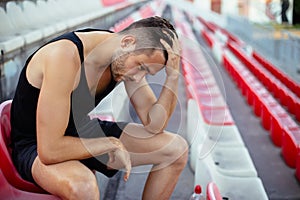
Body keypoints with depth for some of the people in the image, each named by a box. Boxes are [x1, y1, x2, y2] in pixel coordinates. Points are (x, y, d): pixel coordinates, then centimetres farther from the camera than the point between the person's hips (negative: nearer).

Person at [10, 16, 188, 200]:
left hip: (86, 133, 7)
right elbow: (49, 150, -34)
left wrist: (173, 76, -20)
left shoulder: (127, 58, -9)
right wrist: (111, 144, -23)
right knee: (83, 185, -42)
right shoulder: (65, 56, -32)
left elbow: (154, 124, -7)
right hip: (36, 147, -7)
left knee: (177, 149, -1)